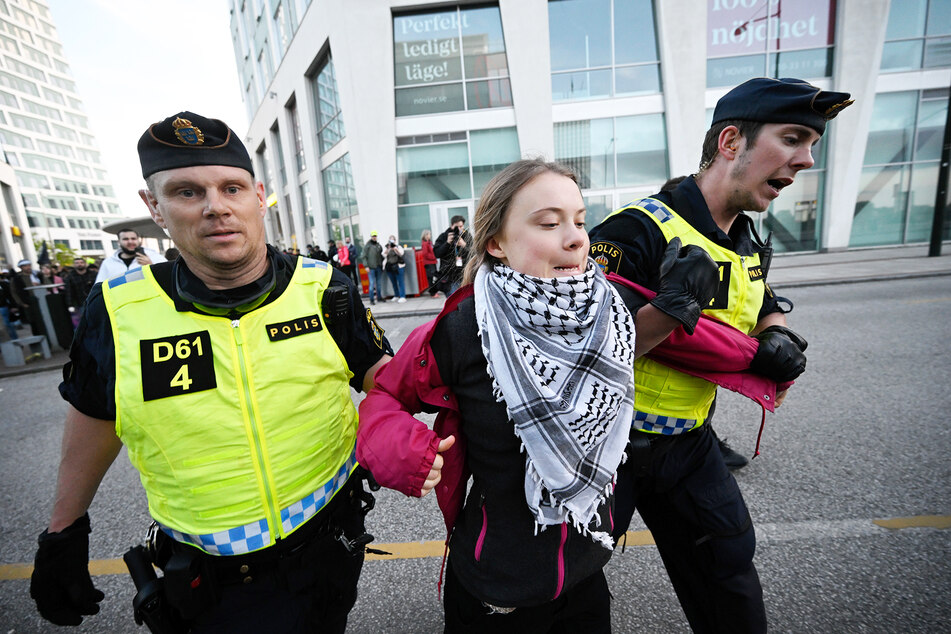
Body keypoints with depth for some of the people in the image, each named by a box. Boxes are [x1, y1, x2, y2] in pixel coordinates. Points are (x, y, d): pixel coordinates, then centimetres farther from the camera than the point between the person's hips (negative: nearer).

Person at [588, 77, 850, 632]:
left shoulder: (747, 242, 5)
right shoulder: (639, 231, -24)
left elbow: (767, 310, 21)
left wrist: (777, 339, -1)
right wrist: (670, 311, -41)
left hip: (688, 441, 7)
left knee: (730, 566, 23)